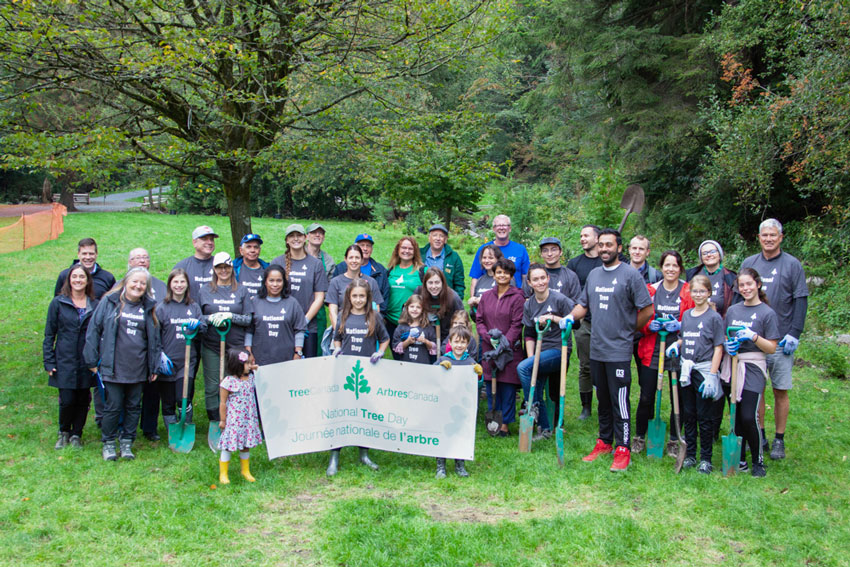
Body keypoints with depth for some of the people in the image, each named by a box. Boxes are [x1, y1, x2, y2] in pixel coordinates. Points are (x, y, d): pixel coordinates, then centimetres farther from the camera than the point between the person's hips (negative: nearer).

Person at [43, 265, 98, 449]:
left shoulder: (95, 305, 3)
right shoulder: (58, 303, 1)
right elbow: (49, 335, 4)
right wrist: (49, 362, -2)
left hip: (86, 363, 1)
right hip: (64, 362, -1)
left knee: (83, 401, 7)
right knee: (67, 401, -4)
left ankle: (76, 435, 25)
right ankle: (64, 432, 22)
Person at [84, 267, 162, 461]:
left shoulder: (148, 308, 8)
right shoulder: (109, 302, -1)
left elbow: (154, 339, 13)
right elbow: (94, 330, 0)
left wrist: (154, 366, 11)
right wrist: (93, 361, -3)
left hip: (137, 369, 3)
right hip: (113, 367, -3)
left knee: (133, 406, 10)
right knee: (113, 406, 1)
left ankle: (127, 443, 22)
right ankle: (108, 443, 17)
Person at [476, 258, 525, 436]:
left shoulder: (517, 297, -4)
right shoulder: (486, 296, 11)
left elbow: (517, 325, -8)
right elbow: (479, 320, 10)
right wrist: (489, 337, -7)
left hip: (510, 350, -4)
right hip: (488, 348, 4)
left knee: (507, 386, -1)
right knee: (490, 386, 7)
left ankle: (505, 424, 7)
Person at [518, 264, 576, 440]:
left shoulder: (559, 299, -9)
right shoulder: (528, 305, 7)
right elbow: (529, 335, 9)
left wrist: (553, 318, -18)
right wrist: (531, 357, -1)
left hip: (559, 350, -6)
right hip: (540, 351, 6)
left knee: (522, 367, -25)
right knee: (537, 393, 4)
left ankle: (531, 406, -11)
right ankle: (545, 429, 19)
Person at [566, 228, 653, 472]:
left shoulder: (631, 274, -6)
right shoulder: (593, 274, 13)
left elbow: (647, 310, -6)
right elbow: (583, 304, 21)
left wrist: (628, 330, 1)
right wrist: (571, 316, 2)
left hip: (619, 351, -6)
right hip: (596, 349, 6)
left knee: (620, 402, -4)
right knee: (603, 400, 15)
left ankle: (623, 449, 3)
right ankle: (604, 442, 25)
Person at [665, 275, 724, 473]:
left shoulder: (714, 317, -6)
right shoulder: (686, 315, 10)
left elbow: (718, 348, -8)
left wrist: (712, 375, -14)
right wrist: (676, 344, 0)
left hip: (704, 370, -5)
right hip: (686, 370, 5)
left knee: (705, 417, 1)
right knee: (688, 414, 11)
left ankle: (705, 459, 10)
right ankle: (690, 455, 20)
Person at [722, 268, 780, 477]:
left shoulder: (767, 313, -3)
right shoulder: (732, 310, 12)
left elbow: (771, 348, -5)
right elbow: (724, 338, 18)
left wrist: (754, 336, -20)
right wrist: (727, 345, -4)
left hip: (753, 368, -5)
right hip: (731, 366, 5)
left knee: (749, 417, -11)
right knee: (736, 417, 8)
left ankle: (758, 461, 6)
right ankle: (739, 460, 19)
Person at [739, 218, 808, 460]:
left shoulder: (792, 265, 1)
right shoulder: (748, 263, 9)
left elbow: (801, 300, -1)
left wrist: (794, 334, -9)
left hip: (780, 339, -3)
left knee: (781, 391, 2)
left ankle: (779, 440, 12)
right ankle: (759, 435, 18)